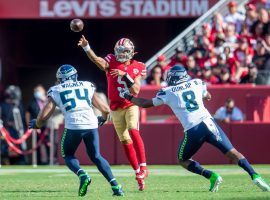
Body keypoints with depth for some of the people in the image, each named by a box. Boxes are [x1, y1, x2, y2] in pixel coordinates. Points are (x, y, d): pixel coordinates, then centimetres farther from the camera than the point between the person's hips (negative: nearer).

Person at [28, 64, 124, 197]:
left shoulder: (56, 91, 15)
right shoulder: (87, 87, 22)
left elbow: (43, 116, 8)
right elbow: (105, 110, 23)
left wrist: (36, 124, 30)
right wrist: (102, 119, 45)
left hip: (73, 126, -2)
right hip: (91, 125, 2)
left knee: (68, 155, 20)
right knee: (96, 156, 19)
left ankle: (82, 175, -10)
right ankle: (115, 185, 3)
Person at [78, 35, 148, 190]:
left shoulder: (137, 68, -5)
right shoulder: (112, 62, -5)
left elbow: (135, 91, -14)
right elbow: (98, 61, -27)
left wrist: (124, 75, -25)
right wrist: (86, 48, -45)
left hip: (131, 105, -2)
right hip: (116, 108, 2)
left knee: (133, 131, -26)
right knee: (126, 141, 5)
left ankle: (143, 167, -26)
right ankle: (139, 175, 15)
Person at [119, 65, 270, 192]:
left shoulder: (167, 92, 9)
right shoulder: (196, 83, 16)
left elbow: (146, 104, 20)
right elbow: (208, 97, 37)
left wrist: (128, 96, 34)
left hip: (193, 130, -2)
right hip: (209, 123, 3)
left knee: (183, 160, 19)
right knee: (232, 153, 5)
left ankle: (211, 176, -1)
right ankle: (255, 176, -15)